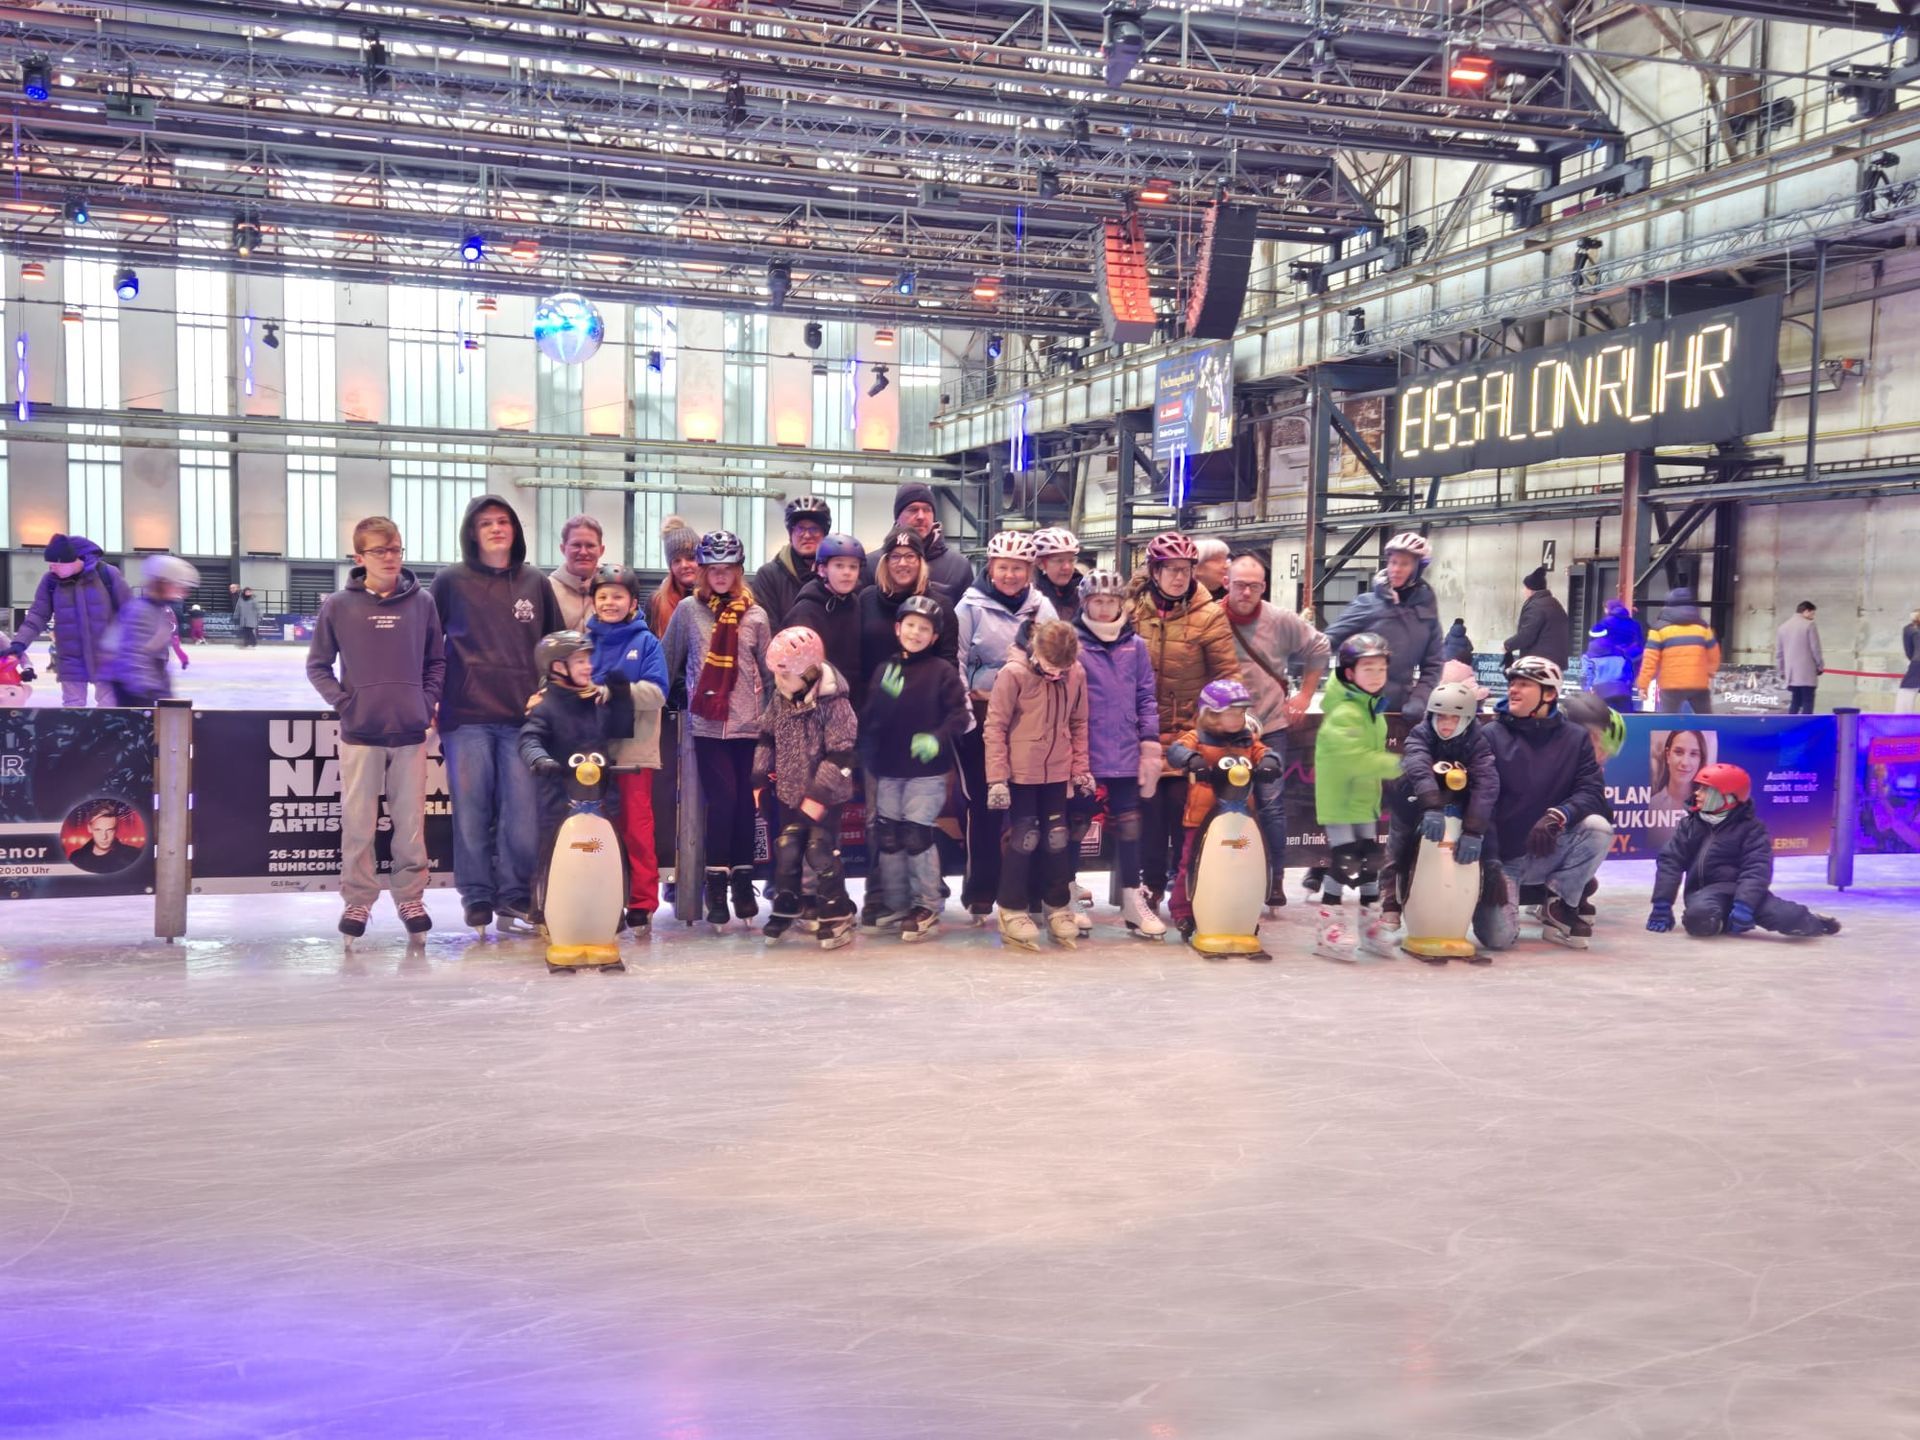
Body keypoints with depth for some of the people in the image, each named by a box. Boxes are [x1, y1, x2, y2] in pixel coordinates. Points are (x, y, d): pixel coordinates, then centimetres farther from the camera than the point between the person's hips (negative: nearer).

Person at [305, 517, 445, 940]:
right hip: (359, 733, -1)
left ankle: (410, 897, 19)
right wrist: (341, 700, -5)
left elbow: (437, 660, 11)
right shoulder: (338, 606, -1)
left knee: (411, 821, 7)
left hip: (410, 732, 1)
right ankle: (357, 899, 15)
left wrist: (427, 701, -1)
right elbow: (317, 664, 7)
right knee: (357, 822, 5)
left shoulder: (421, 603, 2)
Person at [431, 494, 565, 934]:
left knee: (523, 813, -3)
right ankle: (477, 899, 10)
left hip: (523, 717, 1)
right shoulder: (451, 582, 6)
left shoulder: (536, 583, 12)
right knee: (472, 811, 0)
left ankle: (514, 899, 6)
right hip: (466, 716, -1)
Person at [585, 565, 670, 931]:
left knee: (637, 826, -2)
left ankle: (642, 902, 5)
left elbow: (656, 692, -8)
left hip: (635, 748, -3)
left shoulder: (646, 642, 1)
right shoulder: (586, 641, 10)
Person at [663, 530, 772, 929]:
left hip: (748, 721, 2)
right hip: (706, 722, -1)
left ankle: (743, 881, 17)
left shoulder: (755, 615, 6)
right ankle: (716, 884, 3)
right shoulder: (688, 610, 3)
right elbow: (669, 663, 8)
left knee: (745, 801, 5)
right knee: (722, 798, -8)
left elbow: (769, 669, 9)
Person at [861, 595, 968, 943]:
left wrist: (939, 738, -23)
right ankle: (894, 905, 23)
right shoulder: (884, 670, 7)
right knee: (888, 836, 10)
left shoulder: (942, 670, -4)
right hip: (888, 769, 5)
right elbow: (870, 719, 1)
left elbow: (960, 713, -9)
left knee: (917, 834, -7)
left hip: (927, 770, -5)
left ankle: (926, 907, 7)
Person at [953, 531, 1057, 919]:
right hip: (982, 719, -2)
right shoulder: (970, 607, -2)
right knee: (985, 806, 3)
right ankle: (981, 892, 12)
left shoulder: (1042, 607, 7)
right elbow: (955, 664, -4)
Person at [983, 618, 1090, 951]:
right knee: (1024, 838, -1)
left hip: (1058, 772, 4)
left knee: (1057, 838, 9)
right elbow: (995, 727, -13)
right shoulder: (1013, 674, -15)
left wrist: (1081, 768, 6)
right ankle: (1012, 911, 12)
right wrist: (997, 777, -14)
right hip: (1022, 771, -4)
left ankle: (1058, 908, 22)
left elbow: (1078, 723, 8)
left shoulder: (1076, 674, -2)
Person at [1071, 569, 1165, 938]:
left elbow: (1147, 696, 7)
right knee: (1076, 825, 9)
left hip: (1125, 753, 3)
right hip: (1083, 752, -3)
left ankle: (1133, 901, 16)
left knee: (1128, 827, 8)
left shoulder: (1135, 645, 5)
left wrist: (1150, 741, 1)